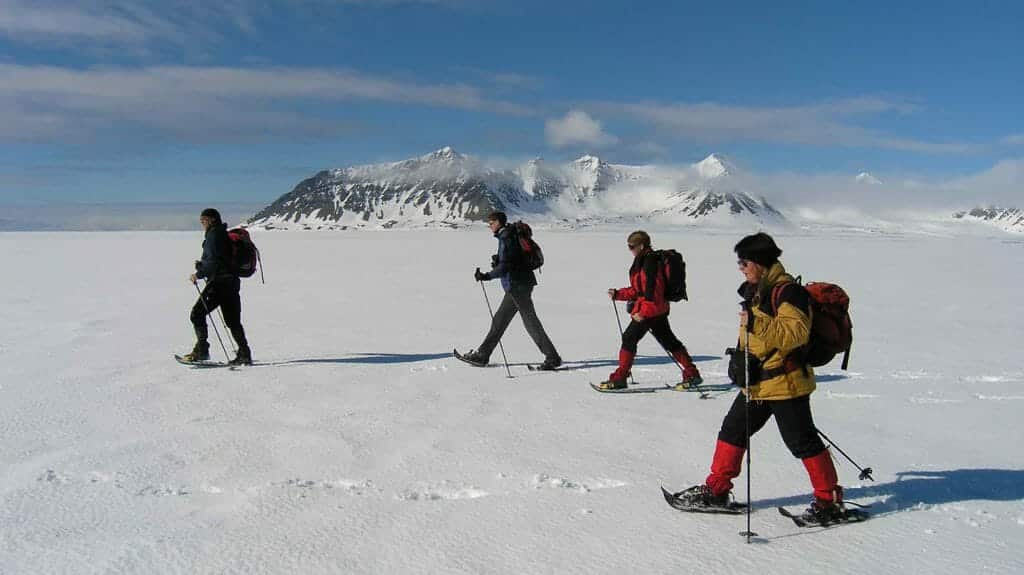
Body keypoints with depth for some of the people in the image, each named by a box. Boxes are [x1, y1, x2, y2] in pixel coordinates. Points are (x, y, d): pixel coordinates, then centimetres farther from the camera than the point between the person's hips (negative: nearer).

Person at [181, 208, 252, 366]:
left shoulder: (214, 234, -9)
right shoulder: (224, 234, 19)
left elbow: (214, 261, -17)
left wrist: (199, 274, -10)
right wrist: (202, 264, 17)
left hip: (218, 282, -9)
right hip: (232, 281, 9)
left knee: (197, 314, -1)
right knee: (233, 321, 11)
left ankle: (201, 351, -2)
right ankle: (245, 355, 10)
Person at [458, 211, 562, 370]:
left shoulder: (506, 238, -14)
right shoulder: (507, 236, 16)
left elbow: (506, 266, -22)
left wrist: (487, 276, -20)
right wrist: (498, 261, 9)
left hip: (518, 285, -10)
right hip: (516, 285, 10)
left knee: (530, 322, -7)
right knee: (500, 320, 13)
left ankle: (552, 358, -3)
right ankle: (482, 355, 21)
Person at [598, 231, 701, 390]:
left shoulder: (650, 260, -13)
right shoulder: (643, 260, 17)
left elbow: (652, 289, -21)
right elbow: (639, 290, 21)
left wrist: (643, 311, -23)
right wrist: (618, 294, 17)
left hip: (650, 310, -11)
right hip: (659, 309, 11)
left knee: (629, 338, -7)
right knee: (668, 341, 13)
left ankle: (619, 378, -3)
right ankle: (692, 374, 17)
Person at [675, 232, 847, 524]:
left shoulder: (787, 291, -17)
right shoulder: (757, 291, 13)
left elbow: (797, 332, -28)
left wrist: (756, 324, -36)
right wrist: (742, 356, 16)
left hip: (784, 381, -10)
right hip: (758, 381, 10)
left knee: (802, 441, 1)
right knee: (733, 430, 12)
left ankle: (829, 500, 17)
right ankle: (716, 489, 22)